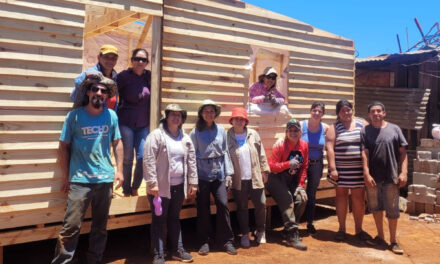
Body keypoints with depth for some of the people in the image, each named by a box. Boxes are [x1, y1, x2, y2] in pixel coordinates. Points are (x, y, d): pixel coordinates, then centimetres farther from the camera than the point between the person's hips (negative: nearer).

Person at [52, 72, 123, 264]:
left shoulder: (111, 115, 2)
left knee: (100, 226, 14)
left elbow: (117, 143, 10)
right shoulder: (74, 115, -4)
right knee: (71, 226, -5)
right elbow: (64, 147, 1)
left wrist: (119, 170, 5)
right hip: (79, 180, -3)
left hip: (106, 179, 3)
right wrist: (66, 176, 0)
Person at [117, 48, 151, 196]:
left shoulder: (149, 76, 5)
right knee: (128, 158, 2)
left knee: (143, 157, -1)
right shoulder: (124, 76, -6)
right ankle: (126, 190, 20)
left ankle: (135, 189, 20)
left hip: (143, 124, 3)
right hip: (126, 123, -3)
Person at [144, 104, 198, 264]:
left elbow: (191, 161, 12)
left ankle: (177, 250, 28)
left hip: (179, 186, 5)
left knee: (174, 218, 18)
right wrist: (152, 183, -18)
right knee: (159, 221, 3)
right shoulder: (156, 135, -8)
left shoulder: (185, 138, 10)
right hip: (161, 186, -5)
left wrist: (193, 183, 8)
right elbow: (148, 160, -13)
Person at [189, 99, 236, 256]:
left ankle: (226, 241, 10)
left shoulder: (221, 130, 6)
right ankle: (205, 242, 19)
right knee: (203, 209, 6)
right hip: (202, 175, -2)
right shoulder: (195, 132, -2)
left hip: (219, 174, 2)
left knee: (223, 204, -3)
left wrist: (228, 173, 5)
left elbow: (225, 152, 9)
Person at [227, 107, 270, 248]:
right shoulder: (227, 137, -5)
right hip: (238, 180, -2)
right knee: (242, 207, 9)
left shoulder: (253, 134, 3)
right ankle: (245, 234, 25)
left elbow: (261, 154, 7)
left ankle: (260, 232, 28)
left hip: (255, 178, 2)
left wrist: (264, 170, 5)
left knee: (261, 204, 7)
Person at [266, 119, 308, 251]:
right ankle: (293, 235, -19)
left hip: (293, 180, 5)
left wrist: (301, 185, -2)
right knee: (287, 200, -24)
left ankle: (289, 229, 2)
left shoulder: (304, 145, 2)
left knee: (302, 199, -17)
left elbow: (304, 167, 6)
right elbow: (272, 166, -16)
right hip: (277, 178, -5)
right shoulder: (280, 145, -13)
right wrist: (288, 164, -29)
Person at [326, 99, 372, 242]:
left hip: (359, 169, 1)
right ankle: (341, 228, 20)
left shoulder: (362, 123, 6)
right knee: (341, 196, 8)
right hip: (341, 169, -1)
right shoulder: (334, 127, 2)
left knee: (359, 198, 5)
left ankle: (359, 229, 20)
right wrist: (332, 168, -13)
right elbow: (329, 147, -5)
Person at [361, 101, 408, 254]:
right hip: (373, 178, 1)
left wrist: (404, 172, -5)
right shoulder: (365, 131, 2)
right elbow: (364, 154, -5)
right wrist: (366, 174, -13)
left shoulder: (394, 129, 3)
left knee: (392, 210, 4)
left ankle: (393, 241, 19)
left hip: (391, 177, -1)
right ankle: (380, 236, 31)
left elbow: (403, 152, 3)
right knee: (375, 207, 13)